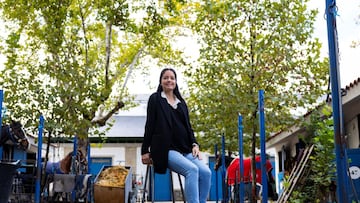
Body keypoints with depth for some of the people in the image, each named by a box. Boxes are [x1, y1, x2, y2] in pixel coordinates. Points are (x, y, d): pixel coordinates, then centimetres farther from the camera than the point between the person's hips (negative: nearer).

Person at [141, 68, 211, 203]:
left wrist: (194, 144, 4)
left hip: (185, 150, 5)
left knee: (206, 172, -21)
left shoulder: (181, 102, 23)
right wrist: (145, 150, 0)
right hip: (166, 150, -5)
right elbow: (149, 125, 5)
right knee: (192, 170, -31)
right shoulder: (155, 99, 10)